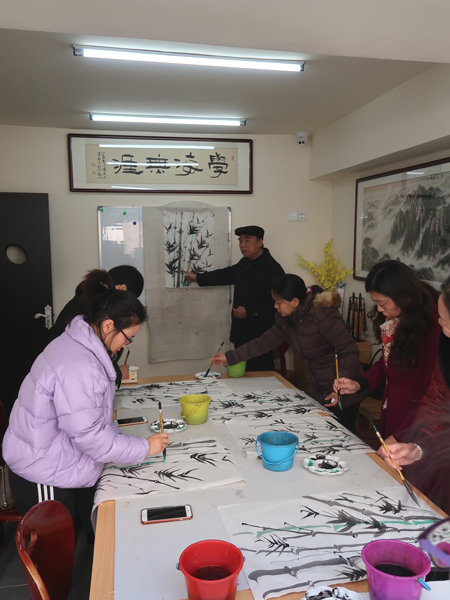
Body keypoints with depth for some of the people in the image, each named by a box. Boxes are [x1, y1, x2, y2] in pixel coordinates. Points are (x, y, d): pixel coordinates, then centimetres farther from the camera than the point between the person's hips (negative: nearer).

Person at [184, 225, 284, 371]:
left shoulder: (273, 269, -17)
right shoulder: (244, 263, 11)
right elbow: (226, 274, 27)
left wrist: (249, 312, -22)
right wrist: (197, 277, 29)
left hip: (260, 339, -9)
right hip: (241, 334, 9)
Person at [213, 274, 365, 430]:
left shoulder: (322, 316, -24)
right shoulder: (285, 320, 0)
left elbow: (350, 351, -22)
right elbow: (264, 342, 9)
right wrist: (229, 357, 10)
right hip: (318, 393, 7)